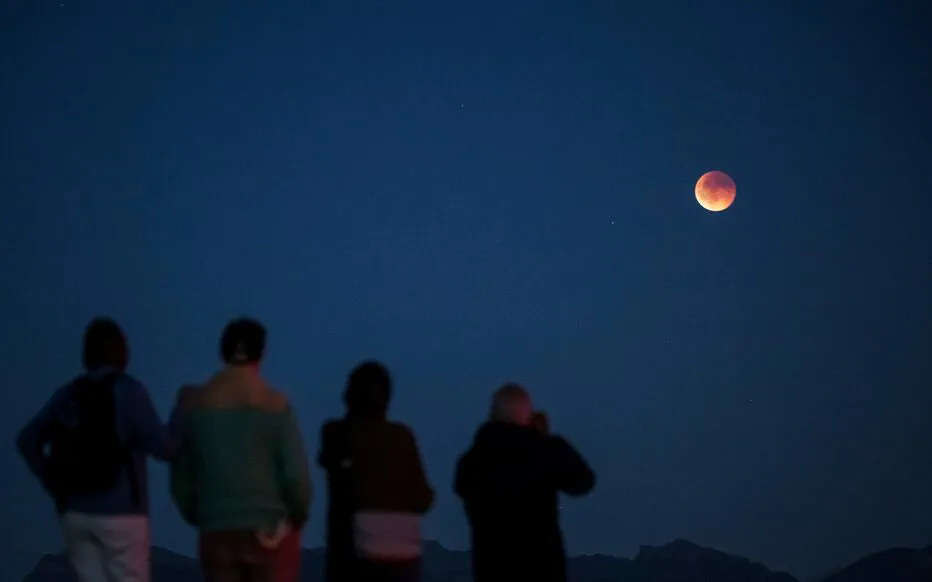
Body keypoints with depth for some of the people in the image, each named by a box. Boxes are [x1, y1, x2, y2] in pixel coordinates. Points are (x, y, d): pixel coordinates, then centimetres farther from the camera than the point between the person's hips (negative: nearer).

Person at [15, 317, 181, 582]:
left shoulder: (68, 393, 7)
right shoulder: (129, 391, -8)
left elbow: (27, 441, 7)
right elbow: (163, 448, -9)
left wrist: (55, 487, 9)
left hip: (75, 512, 5)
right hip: (120, 512, -5)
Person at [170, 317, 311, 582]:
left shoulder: (193, 403, 2)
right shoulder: (275, 404, -5)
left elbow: (180, 476, 5)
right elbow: (296, 475, -9)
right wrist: (298, 517, 9)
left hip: (216, 532, 2)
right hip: (271, 531, -2)